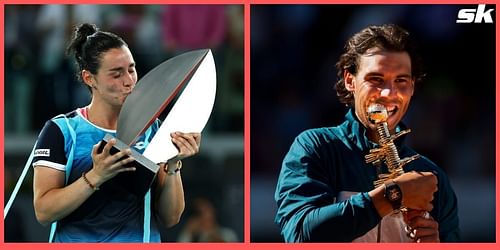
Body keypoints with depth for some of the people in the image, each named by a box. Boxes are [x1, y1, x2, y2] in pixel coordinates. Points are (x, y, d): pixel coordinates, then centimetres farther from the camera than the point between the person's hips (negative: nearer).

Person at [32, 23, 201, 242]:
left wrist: (173, 165, -8)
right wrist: (96, 176, -18)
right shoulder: (60, 130, 1)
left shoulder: (150, 129, 9)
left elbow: (170, 219, 6)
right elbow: (43, 212, -8)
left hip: (144, 239, 2)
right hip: (80, 239, -2)